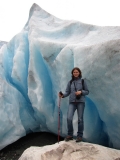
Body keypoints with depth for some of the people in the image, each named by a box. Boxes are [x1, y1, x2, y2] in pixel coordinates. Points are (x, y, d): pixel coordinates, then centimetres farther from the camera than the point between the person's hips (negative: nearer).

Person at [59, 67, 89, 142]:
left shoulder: (83, 81, 5)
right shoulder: (70, 82, 10)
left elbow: (87, 91, 6)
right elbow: (67, 92, 6)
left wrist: (81, 92, -13)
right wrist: (62, 95, -14)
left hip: (81, 102, -1)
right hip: (72, 102, 2)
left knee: (80, 119, 1)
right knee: (69, 118, -10)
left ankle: (80, 136, 14)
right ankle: (70, 135, 6)